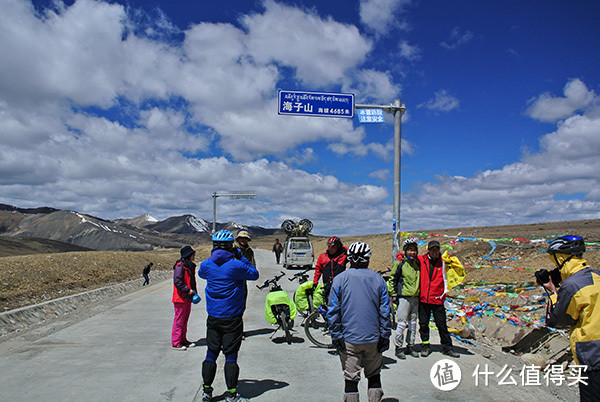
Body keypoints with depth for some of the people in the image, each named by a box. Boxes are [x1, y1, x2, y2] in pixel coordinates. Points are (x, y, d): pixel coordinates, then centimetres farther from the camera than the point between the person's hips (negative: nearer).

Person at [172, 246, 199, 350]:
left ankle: (183, 340, 27)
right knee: (179, 320, -3)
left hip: (187, 298, 10)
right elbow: (177, 281, -23)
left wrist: (194, 292, 12)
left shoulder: (190, 266, 15)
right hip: (180, 298, -10)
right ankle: (175, 343, 5)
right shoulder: (180, 266, -16)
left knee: (185, 320, 17)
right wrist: (188, 291, -22)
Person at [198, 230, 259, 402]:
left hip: (213, 318, 4)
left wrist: (212, 256, 16)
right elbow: (254, 274, -3)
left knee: (211, 354, 14)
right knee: (231, 355, 4)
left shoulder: (206, 264, -3)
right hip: (232, 318, -4)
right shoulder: (235, 265, -16)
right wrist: (241, 257, 1)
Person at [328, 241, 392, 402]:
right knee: (374, 375, 17)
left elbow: (333, 311, -6)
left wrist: (336, 336, 0)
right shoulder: (378, 279, 0)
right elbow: (385, 311, 1)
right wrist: (385, 336, 7)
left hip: (349, 339, -2)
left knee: (351, 378, 6)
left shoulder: (339, 279, -5)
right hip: (373, 338, 2)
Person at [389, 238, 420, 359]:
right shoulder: (400, 263, -7)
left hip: (415, 298, 6)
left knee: (413, 323, 12)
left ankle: (410, 346, 23)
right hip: (404, 298, -6)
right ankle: (398, 347, 6)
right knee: (402, 324, -5)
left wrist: (420, 293, 20)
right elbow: (392, 279, -1)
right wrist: (394, 295, -4)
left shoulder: (418, 263, 10)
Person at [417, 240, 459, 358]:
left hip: (437, 299, 1)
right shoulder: (421, 260, 0)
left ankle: (447, 347, 19)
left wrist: (445, 292, 1)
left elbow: (444, 278, 11)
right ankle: (426, 346, 22)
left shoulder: (442, 262, 5)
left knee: (442, 325, 6)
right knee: (423, 324, 7)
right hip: (423, 299, 0)